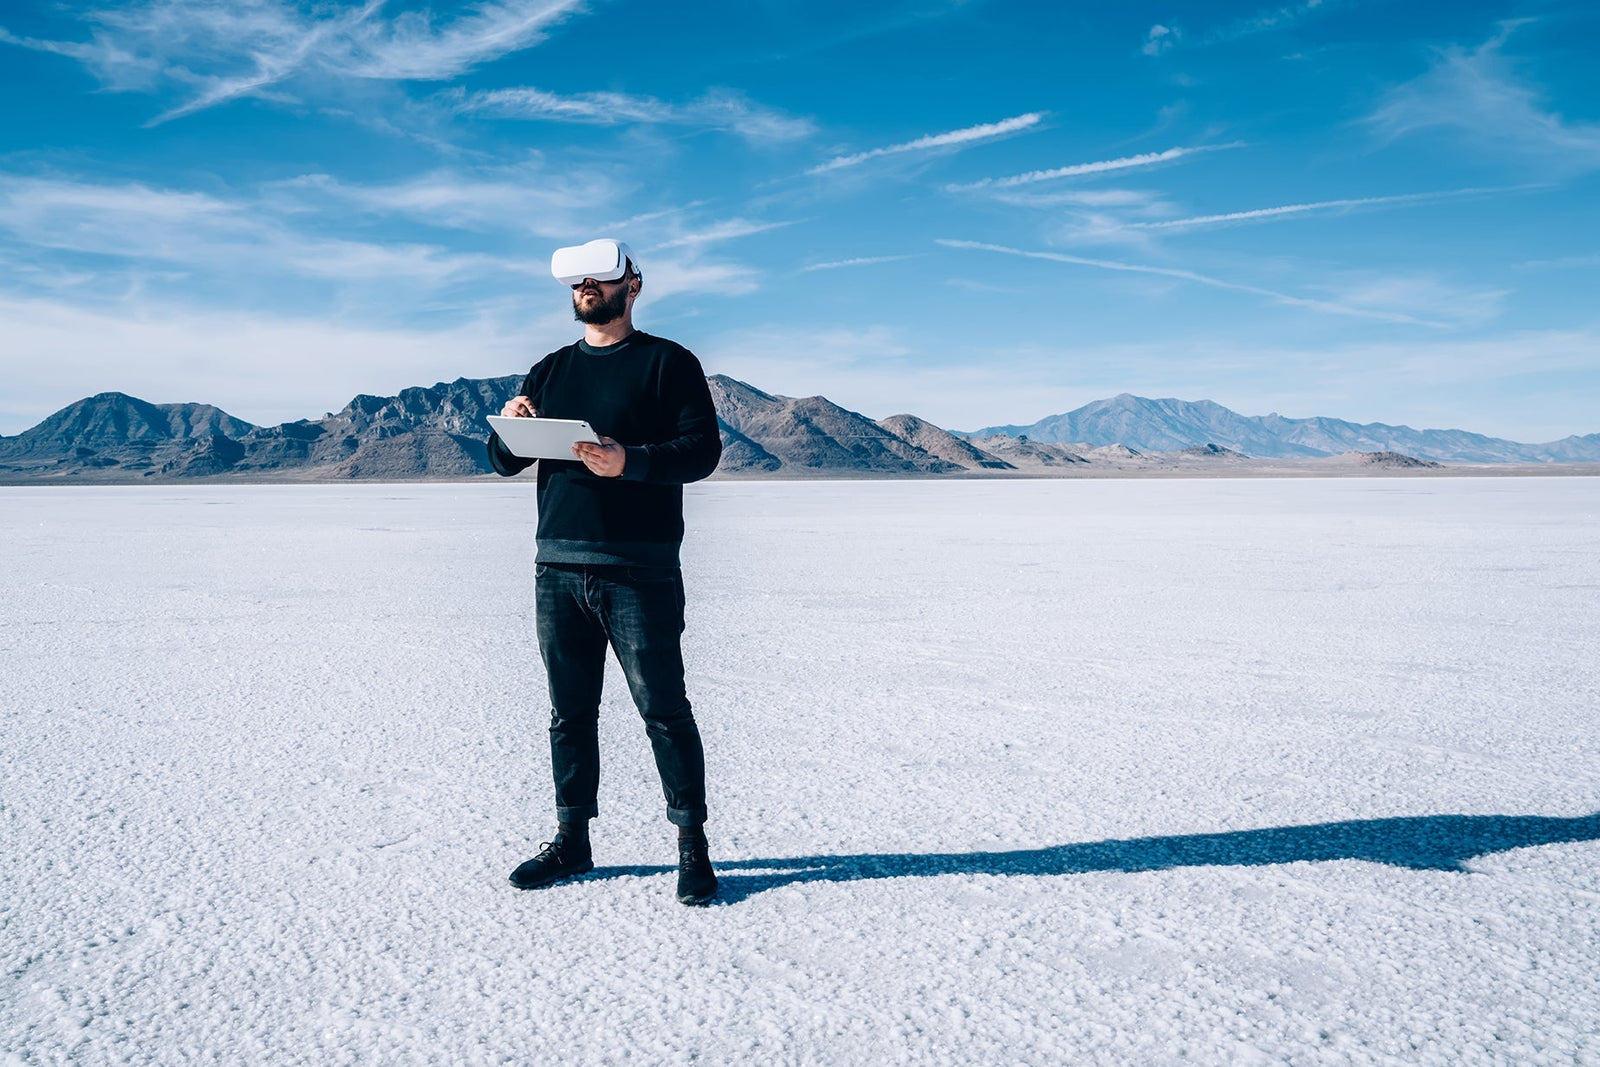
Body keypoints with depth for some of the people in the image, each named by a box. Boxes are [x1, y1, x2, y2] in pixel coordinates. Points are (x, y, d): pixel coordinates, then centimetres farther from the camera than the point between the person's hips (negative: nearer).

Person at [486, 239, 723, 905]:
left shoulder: (668, 363, 4)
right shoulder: (550, 371, 19)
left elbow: (703, 449, -7)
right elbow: (503, 463, 16)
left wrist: (630, 462, -23)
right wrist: (510, 427, -7)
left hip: (639, 569, -5)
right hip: (558, 567, 5)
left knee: (663, 707, -3)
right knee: (569, 712, 10)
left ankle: (693, 846, 7)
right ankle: (571, 842, 21)